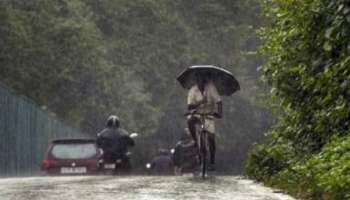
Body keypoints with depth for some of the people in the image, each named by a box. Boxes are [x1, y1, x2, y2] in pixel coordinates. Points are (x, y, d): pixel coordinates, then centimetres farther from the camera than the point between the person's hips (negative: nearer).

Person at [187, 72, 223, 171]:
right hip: (197, 114, 1)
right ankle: (195, 142, -15)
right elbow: (189, 107, -14)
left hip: (209, 114, -1)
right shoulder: (193, 90, -10)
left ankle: (212, 162, 3)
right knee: (190, 120, -34)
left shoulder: (210, 87, -13)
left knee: (211, 138, -10)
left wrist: (219, 112, -36)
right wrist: (199, 102, -33)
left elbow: (218, 101, -18)